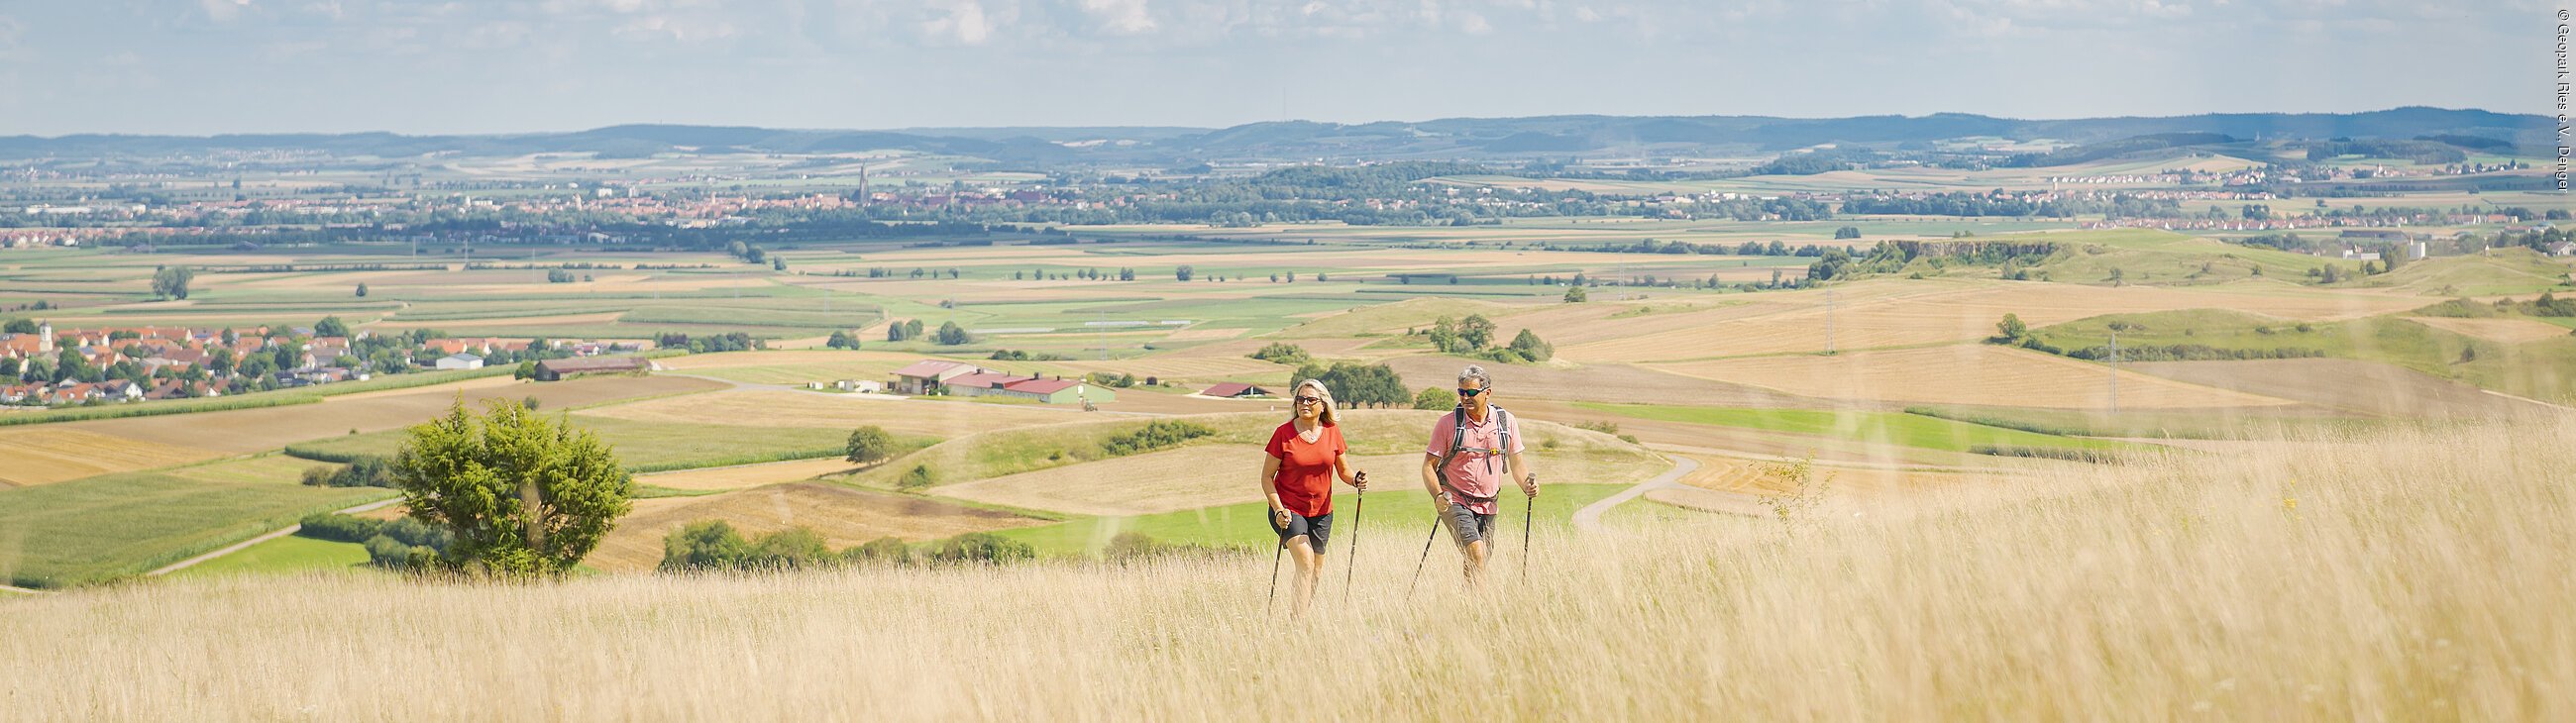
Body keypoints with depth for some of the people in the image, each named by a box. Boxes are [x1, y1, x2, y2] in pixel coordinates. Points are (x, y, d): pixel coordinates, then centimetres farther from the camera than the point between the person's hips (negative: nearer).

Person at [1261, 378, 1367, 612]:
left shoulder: (1332, 431, 0)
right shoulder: (1283, 433, -10)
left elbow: (1343, 470, 8)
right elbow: (1267, 477, -6)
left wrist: (1356, 480, -14)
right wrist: (1278, 509, -18)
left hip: (1321, 512, 5)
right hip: (1289, 510, -5)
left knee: (1316, 573, 12)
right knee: (1305, 562, -22)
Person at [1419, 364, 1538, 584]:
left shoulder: (1506, 422, 2)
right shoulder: (1447, 423, -7)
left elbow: (1516, 463, 12)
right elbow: (1428, 466, -5)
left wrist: (1527, 485, -8)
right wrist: (1438, 495, -22)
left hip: (1487, 506, 4)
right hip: (1454, 501, -4)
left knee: (1482, 560, 9)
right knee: (1475, 552, -23)